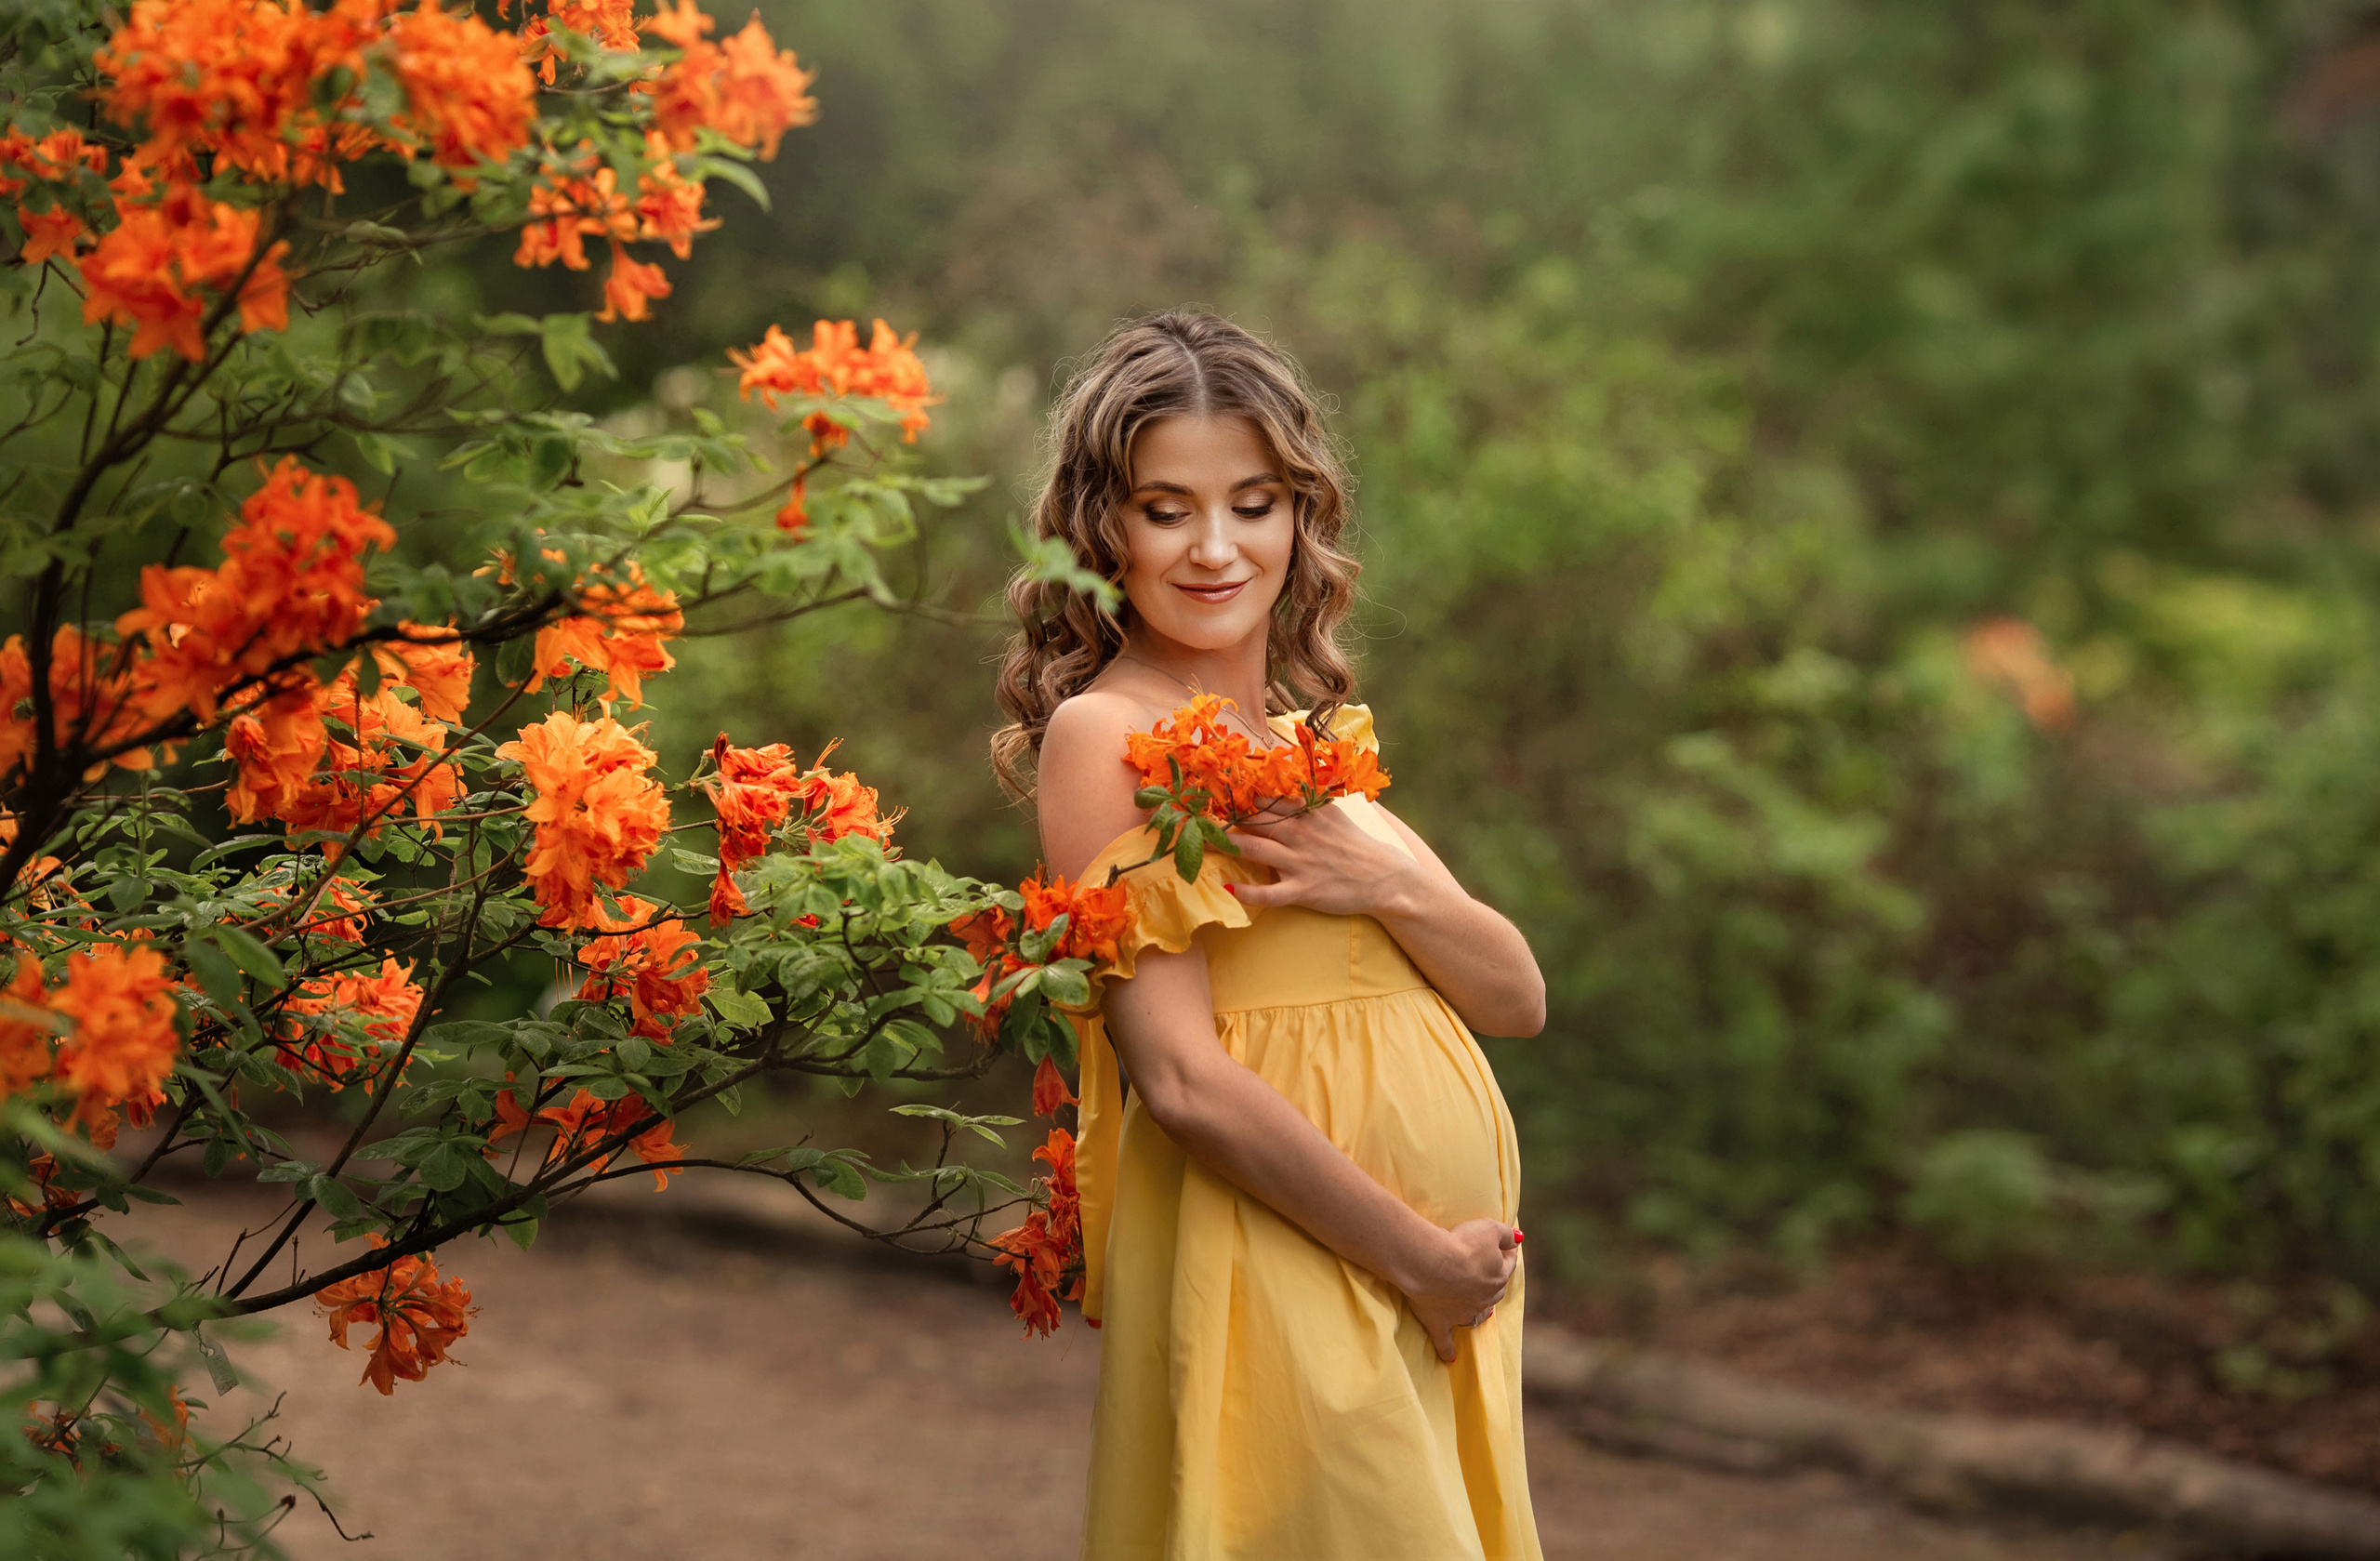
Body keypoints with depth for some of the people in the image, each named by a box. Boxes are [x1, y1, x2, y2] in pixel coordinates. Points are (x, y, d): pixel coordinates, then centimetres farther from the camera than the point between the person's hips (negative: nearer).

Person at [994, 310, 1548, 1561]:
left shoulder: (1306, 737, 14)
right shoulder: (1103, 733, -9)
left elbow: (1516, 998, 8)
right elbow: (1182, 1079, -17)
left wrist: (1384, 885, -11)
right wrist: (1421, 1258, -14)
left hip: (1442, 1306, 8)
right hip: (1281, 1292, -8)